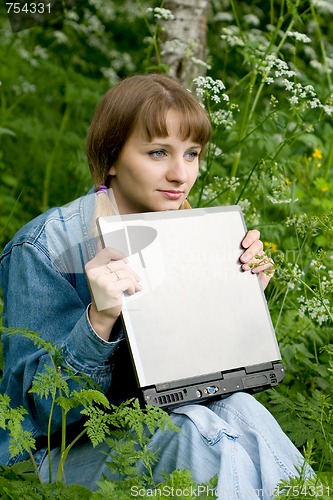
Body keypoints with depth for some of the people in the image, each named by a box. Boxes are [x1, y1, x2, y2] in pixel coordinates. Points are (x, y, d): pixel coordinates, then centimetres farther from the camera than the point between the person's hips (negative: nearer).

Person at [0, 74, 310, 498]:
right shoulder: (43, 249, -13)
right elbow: (39, 405, -18)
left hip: (170, 420, 5)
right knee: (198, 429, -31)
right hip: (81, 449, -5)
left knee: (238, 410, -26)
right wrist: (99, 320, -34)